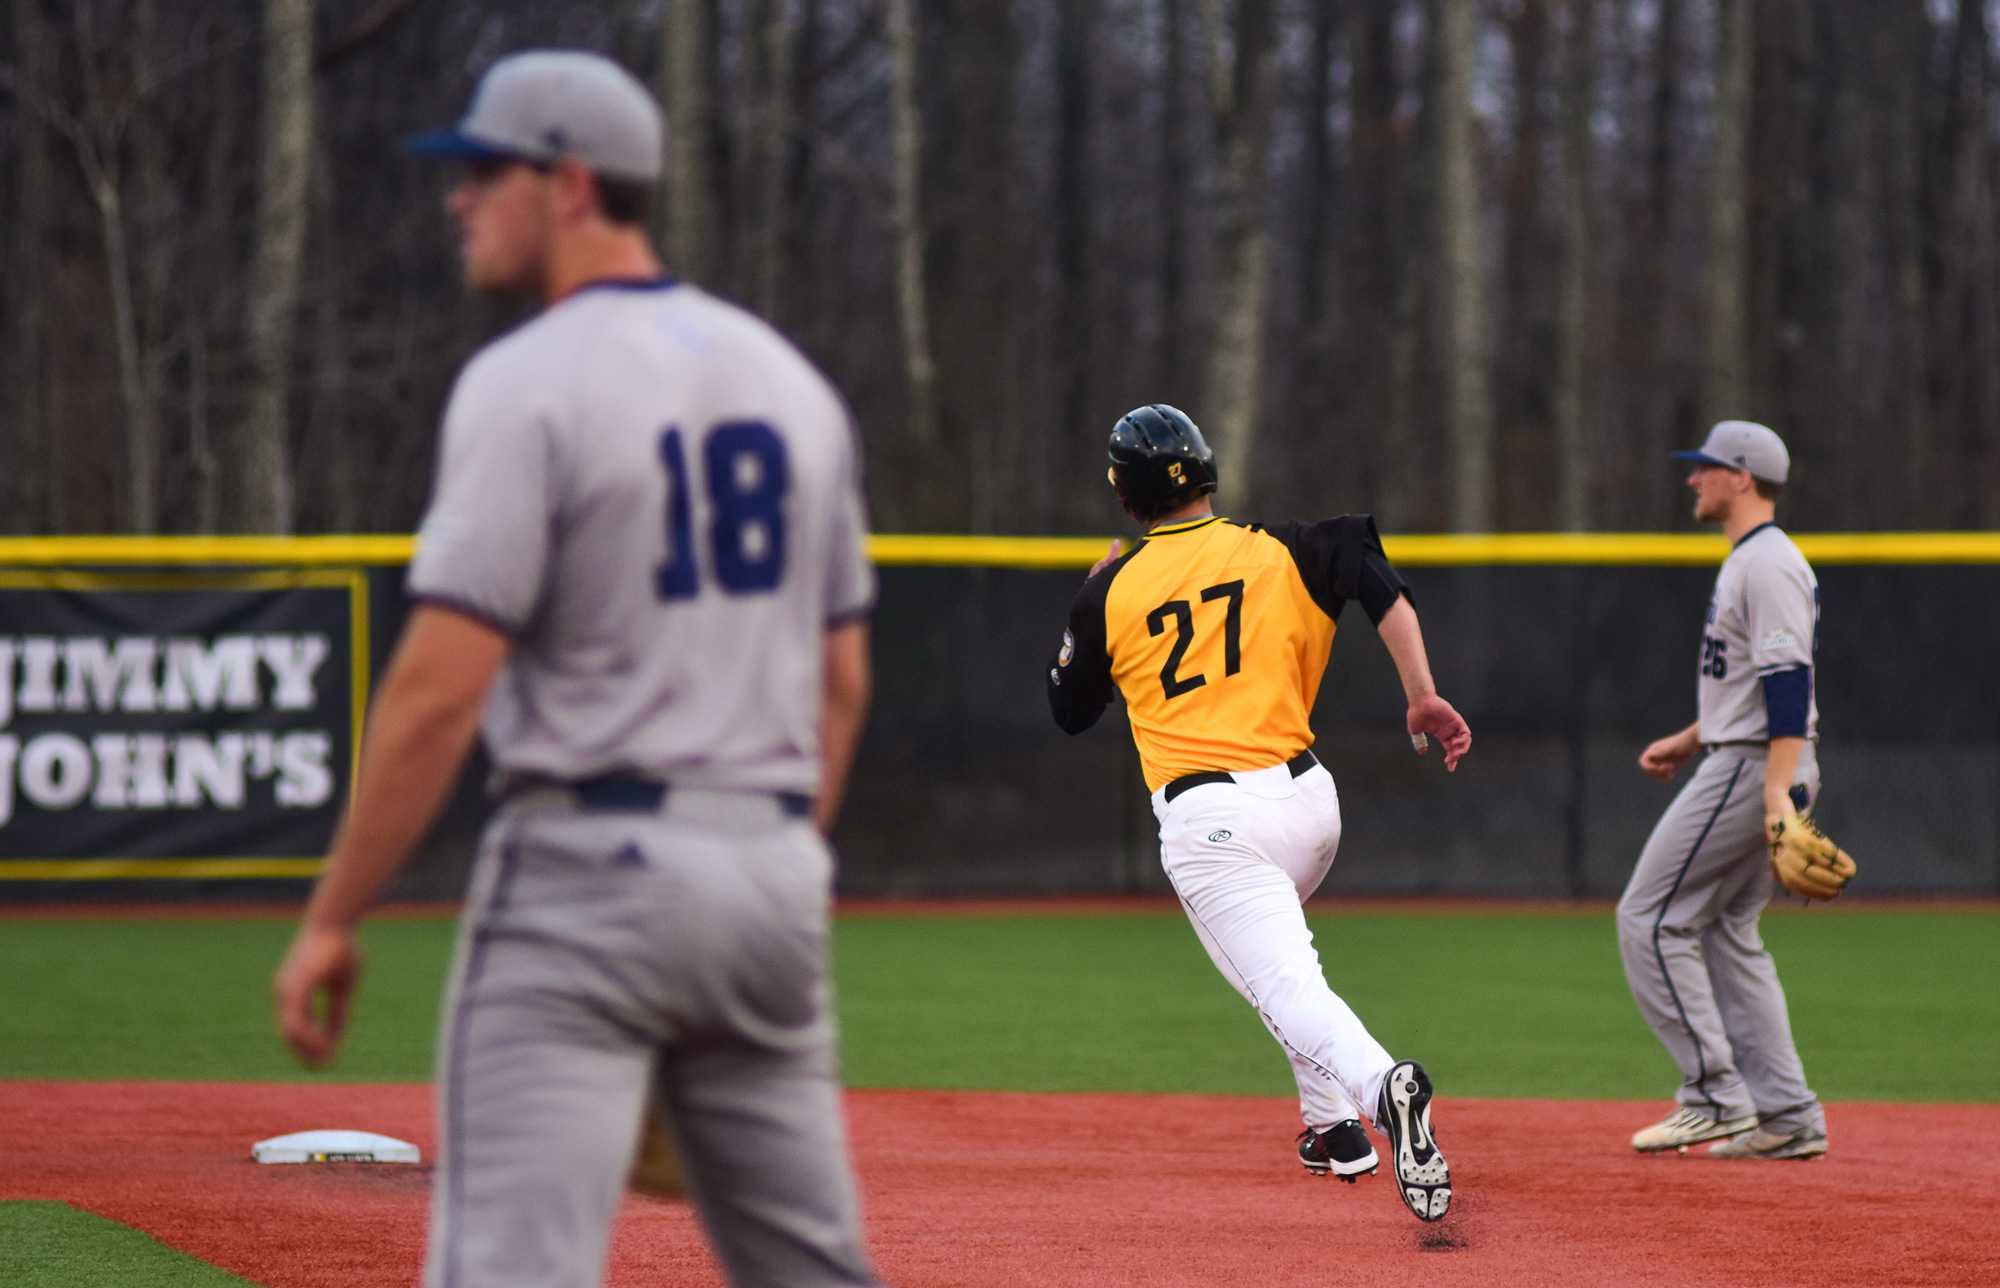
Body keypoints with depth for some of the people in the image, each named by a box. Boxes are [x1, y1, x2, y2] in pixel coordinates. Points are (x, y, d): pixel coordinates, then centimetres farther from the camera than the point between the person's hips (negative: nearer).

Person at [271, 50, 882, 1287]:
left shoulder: (527, 382, -10)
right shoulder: (790, 377, 13)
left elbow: (442, 683, -16)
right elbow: (842, 679, 16)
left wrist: (332, 919, -12)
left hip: (586, 870, -7)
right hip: (775, 872, 7)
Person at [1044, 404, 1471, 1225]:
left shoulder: (1111, 593, 5)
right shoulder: (1281, 550, 8)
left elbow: (1070, 712, 18)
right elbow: (1382, 589, -9)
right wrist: (1423, 696, -12)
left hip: (1207, 819, -4)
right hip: (1306, 797, 4)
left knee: (1288, 989, -13)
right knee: (1273, 938, 33)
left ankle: (1380, 1085, -45)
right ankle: (1335, 1127, 26)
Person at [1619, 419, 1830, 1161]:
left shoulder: (1767, 565, -15)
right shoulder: (1749, 561, 18)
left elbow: (1789, 681, -24)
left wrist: (1777, 791, -30)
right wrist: (1690, 739, 26)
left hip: (1754, 768, -11)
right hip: (1744, 764, 11)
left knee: (1651, 919, -8)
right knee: (1726, 934, 12)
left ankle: (1716, 1095, -9)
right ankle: (1785, 1115, 9)